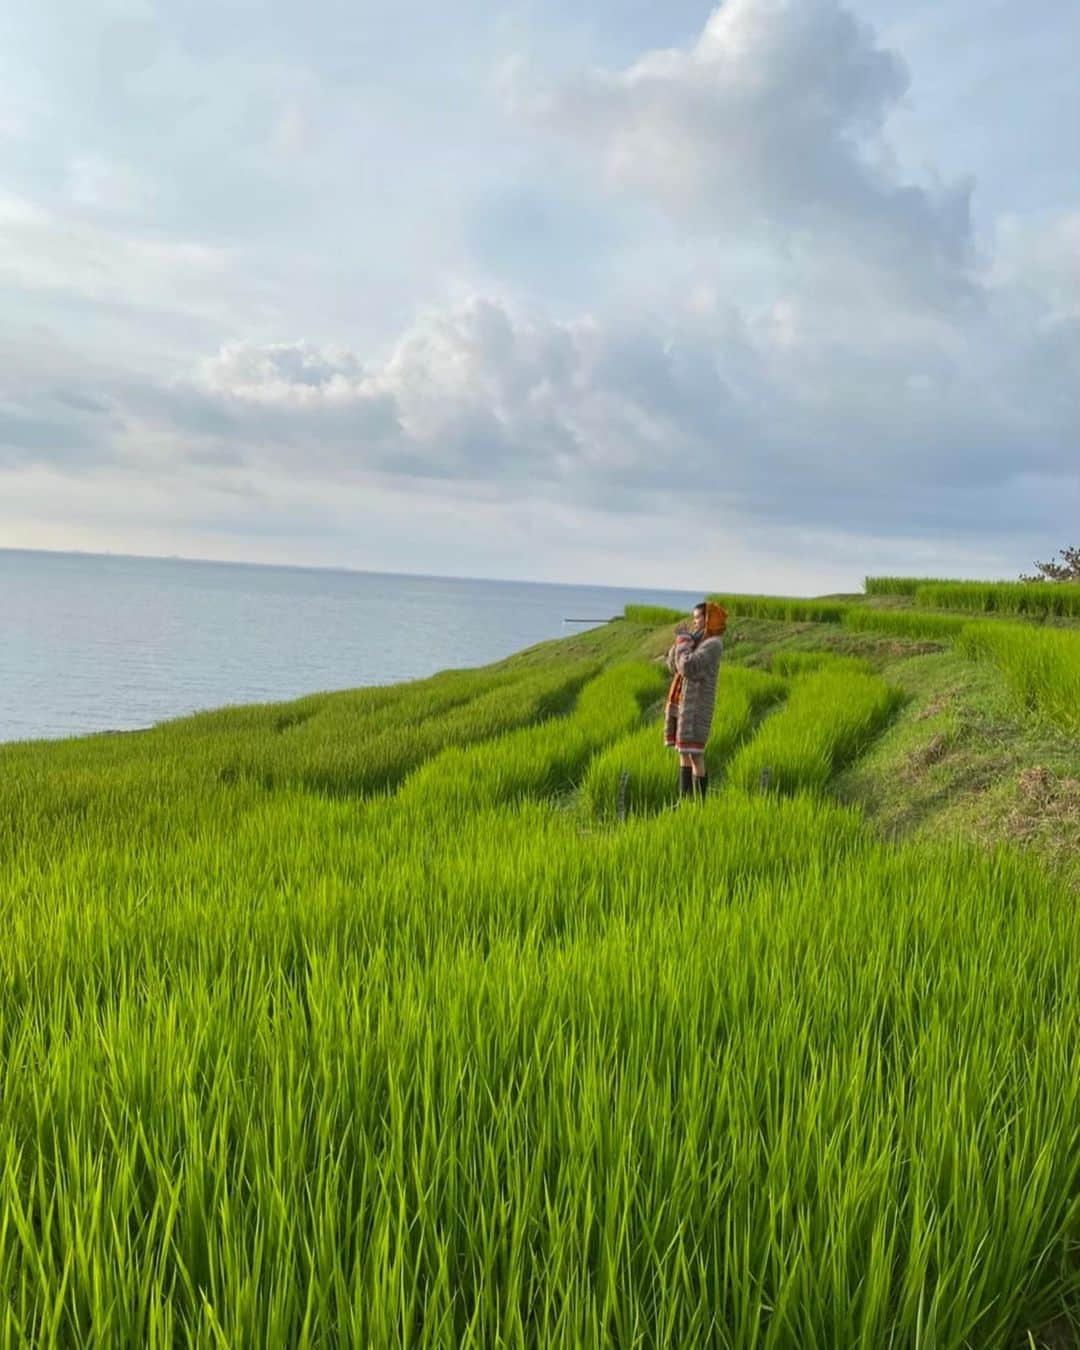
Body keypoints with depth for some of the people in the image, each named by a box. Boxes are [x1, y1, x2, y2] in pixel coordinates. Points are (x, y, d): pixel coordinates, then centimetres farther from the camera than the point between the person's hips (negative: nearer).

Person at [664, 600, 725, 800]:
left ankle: (700, 803, -6)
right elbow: (674, 667, 12)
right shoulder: (698, 640, 15)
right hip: (684, 703, 9)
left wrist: (683, 640, -13)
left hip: (696, 705, -9)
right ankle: (684, 800, 16)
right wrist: (679, 641, -2)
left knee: (695, 753, -9)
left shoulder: (713, 644, -13)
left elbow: (688, 667, -25)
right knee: (683, 751, 11)